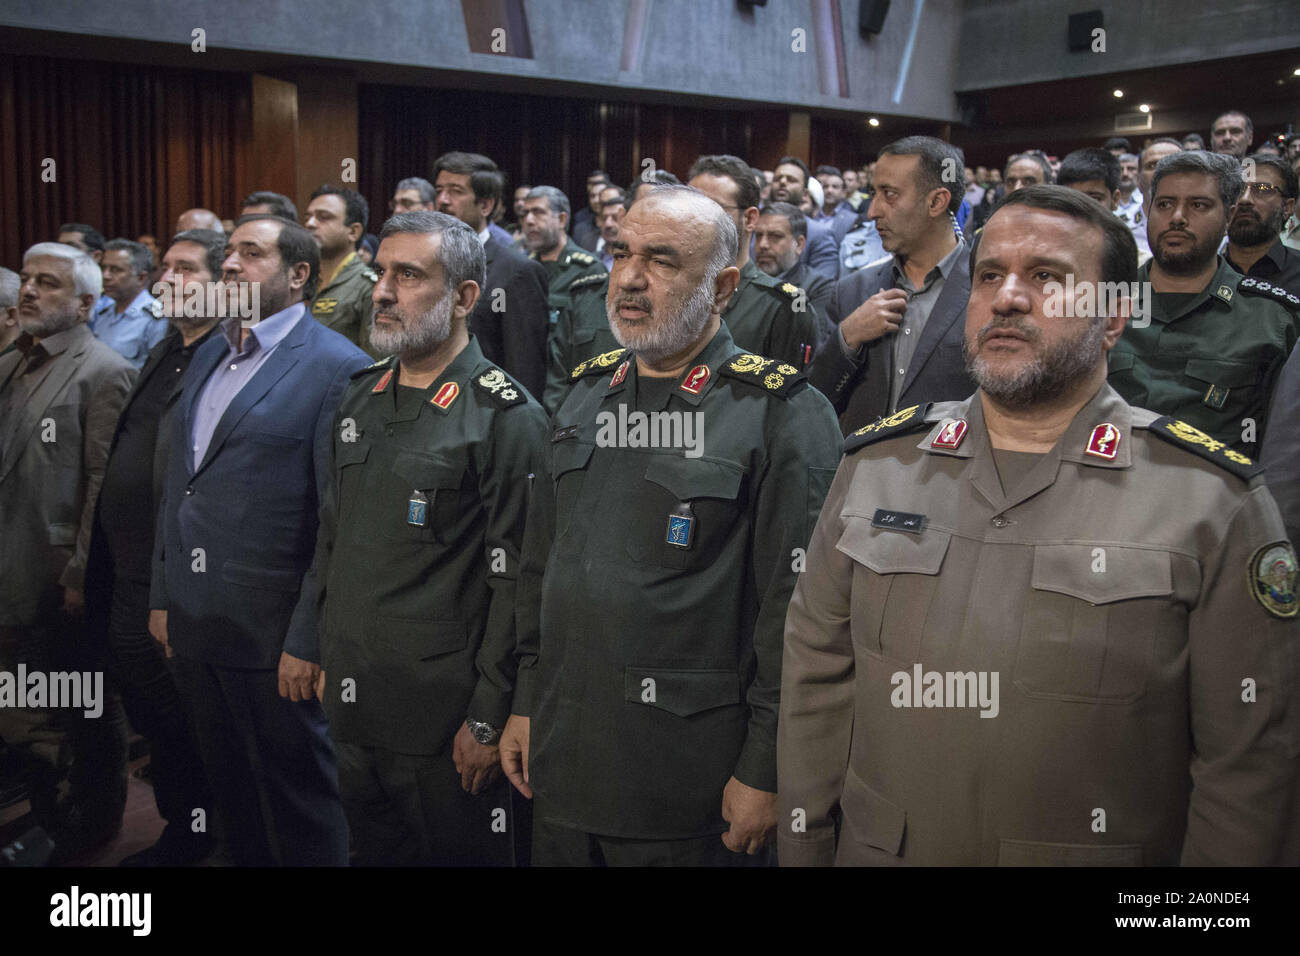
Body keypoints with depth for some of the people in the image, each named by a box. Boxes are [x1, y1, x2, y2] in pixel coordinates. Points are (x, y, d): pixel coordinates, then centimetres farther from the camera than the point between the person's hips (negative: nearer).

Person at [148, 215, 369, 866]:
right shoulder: (208, 356, 13)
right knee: (228, 789, 19)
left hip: (272, 632, -7)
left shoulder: (337, 367, -12)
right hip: (194, 621, 7)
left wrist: (309, 640, -18)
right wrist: (162, 595, 14)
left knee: (297, 800, 8)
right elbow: (176, 485, 16)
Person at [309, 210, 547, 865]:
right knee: (373, 849, 20)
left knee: (460, 852, 9)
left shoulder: (505, 417, -14)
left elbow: (516, 582, -16)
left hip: (444, 726, -6)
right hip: (355, 708, 7)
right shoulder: (361, 398, 9)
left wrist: (488, 719, -15)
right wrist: (328, 658, 15)